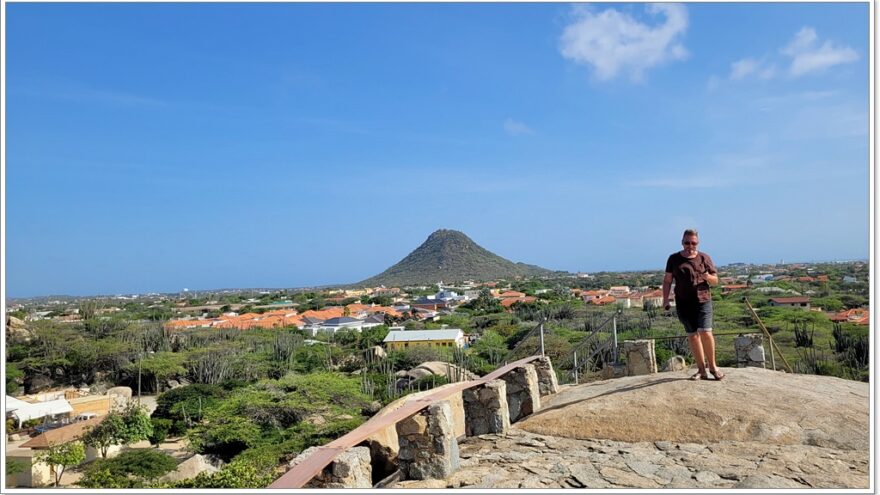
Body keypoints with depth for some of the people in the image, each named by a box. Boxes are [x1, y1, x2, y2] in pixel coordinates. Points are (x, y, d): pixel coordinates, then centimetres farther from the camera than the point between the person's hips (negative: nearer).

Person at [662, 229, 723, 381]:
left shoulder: (704, 258, 6)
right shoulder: (674, 259, 7)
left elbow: (715, 281, 9)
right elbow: (667, 280, 9)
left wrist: (708, 277, -14)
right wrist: (665, 299, -1)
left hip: (703, 301, -1)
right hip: (683, 304, 1)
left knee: (705, 333, -13)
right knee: (692, 335, 4)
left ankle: (713, 366, 6)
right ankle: (701, 370, 12)